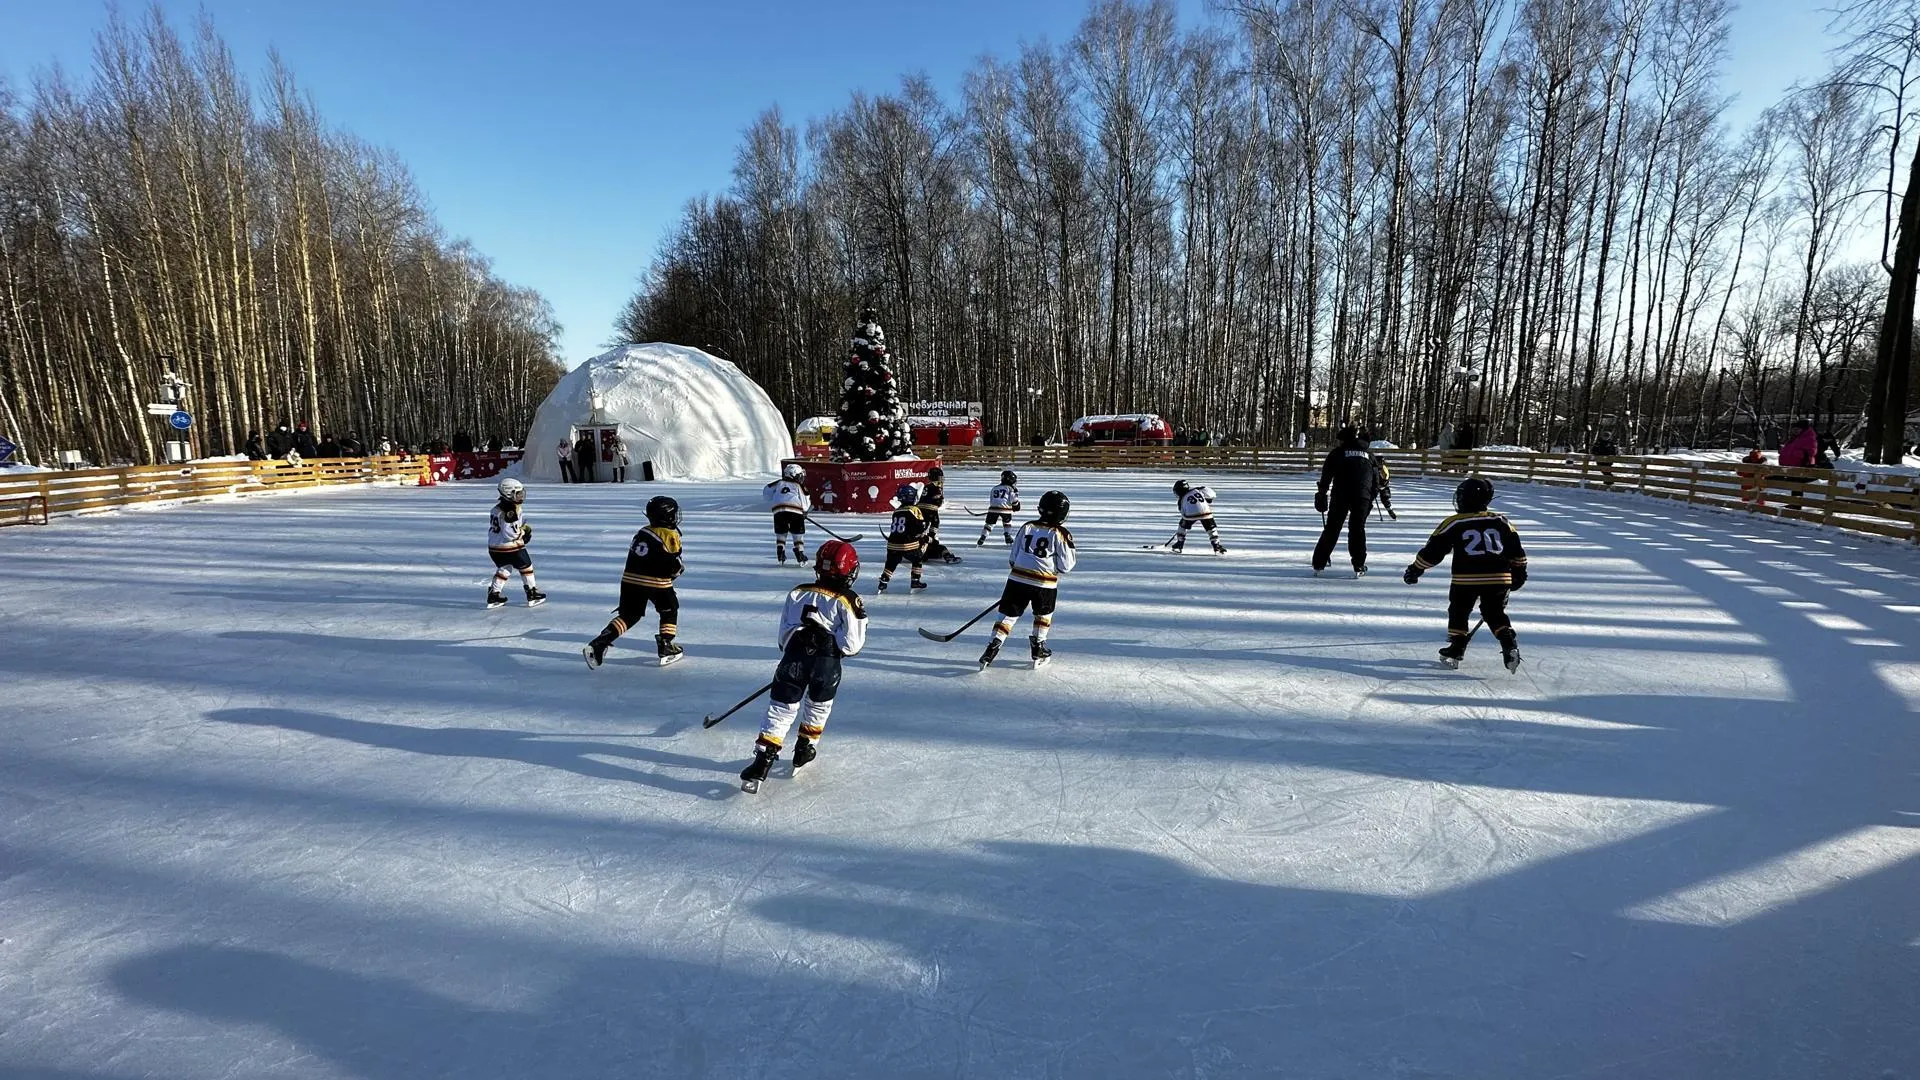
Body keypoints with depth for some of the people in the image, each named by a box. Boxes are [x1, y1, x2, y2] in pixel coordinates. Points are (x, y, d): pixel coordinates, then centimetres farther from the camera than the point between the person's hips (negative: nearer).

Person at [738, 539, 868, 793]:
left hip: (793, 658, 2)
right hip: (826, 665, -2)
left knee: (780, 709, 7)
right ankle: (805, 748, 37)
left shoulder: (797, 593, 9)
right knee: (818, 706, 25)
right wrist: (860, 620, 8)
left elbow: (783, 636, 15)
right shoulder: (848, 601, -4)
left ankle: (762, 762, -1)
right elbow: (850, 645, -7)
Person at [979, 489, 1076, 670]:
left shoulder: (1027, 528, 7)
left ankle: (992, 647, -3)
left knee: (1008, 614, 8)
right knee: (1043, 615, 22)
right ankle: (1038, 651, 25)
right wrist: (1069, 547, 15)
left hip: (1018, 579, 2)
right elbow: (1065, 567, -2)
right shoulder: (1060, 534, -4)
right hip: (1045, 584, -2)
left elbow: (1012, 558, 10)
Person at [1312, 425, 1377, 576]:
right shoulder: (1368, 454, 19)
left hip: (1340, 495, -2)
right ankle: (1359, 567, 10)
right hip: (1362, 497, 2)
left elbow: (1327, 474, -1)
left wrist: (1322, 493, 6)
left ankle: (1318, 564, 2)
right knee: (1358, 529, 12)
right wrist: (1371, 499, 26)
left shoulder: (1337, 452, 7)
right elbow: (1375, 479, 20)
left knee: (1332, 528, 4)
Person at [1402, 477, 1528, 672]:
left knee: (1458, 612, 16)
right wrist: (1519, 572, 31)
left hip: (1466, 579, -3)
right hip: (1499, 578, 3)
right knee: (1496, 614, 21)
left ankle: (1455, 651, 17)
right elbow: (1516, 552, 17)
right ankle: (1510, 645, 3)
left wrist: (1415, 569, 12)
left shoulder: (1454, 524, 0)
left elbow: (1433, 550, 2)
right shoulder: (1501, 522, 11)